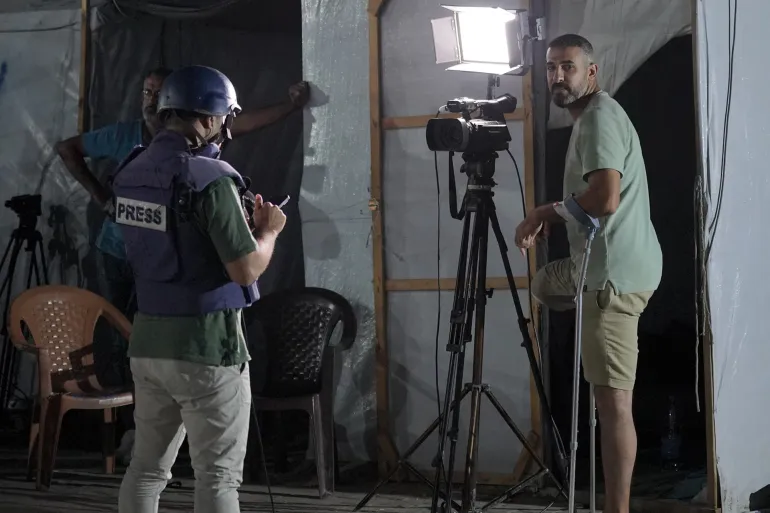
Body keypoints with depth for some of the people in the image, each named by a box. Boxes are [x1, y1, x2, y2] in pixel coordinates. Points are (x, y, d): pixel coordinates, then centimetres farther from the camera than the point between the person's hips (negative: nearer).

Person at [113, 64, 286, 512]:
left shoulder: (132, 171, 6)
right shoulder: (210, 178, -18)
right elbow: (246, 270, -18)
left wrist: (242, 222, 17)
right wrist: (268, 229, 0)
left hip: (148, 340, 7)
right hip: (206, 345, -7)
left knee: (147, 467, 14)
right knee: (218, 476, 1)